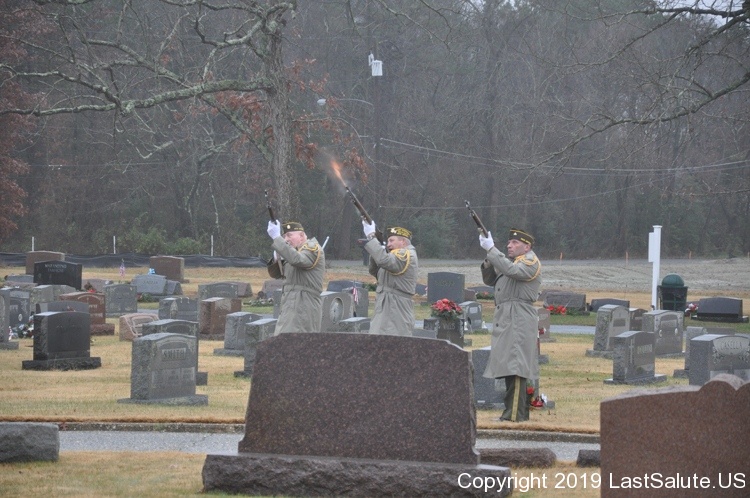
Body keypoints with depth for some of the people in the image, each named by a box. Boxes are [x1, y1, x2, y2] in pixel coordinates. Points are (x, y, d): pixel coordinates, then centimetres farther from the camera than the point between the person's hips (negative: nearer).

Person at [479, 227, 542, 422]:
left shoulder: (531, 262, -5)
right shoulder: (508, 261, 23)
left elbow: (512, 270, -23)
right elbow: (490, 280, 20)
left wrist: (491, 249, -20)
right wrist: (489, 259, 3)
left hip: (519, 319, -10)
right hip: (505, 318, 10)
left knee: (515, 367, -13)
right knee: (509, 367, 10)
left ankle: (515, 414, -16)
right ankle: (519, 411, 15)